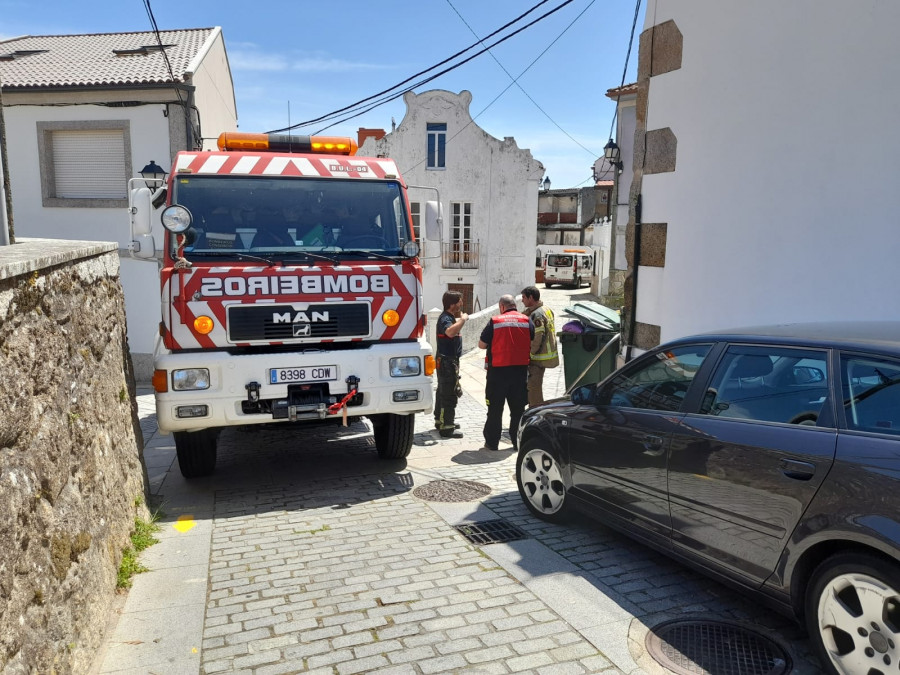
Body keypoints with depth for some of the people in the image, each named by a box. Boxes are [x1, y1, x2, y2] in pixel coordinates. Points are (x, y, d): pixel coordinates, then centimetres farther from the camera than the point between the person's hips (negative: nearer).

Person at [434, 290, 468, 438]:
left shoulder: (450, 317, 14)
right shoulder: (445, 318, -18)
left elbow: (455, 325, 35)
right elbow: (450, 332, -40)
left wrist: (461, 318, 20)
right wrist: (462, 319, -30)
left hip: (449, 360, 11)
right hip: (447, 361, -11)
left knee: (443, 392, 20)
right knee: (450, 394, -9)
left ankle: (441, 421, 32)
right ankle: (446, 428, -7)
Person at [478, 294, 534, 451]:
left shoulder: (494, 321, -5)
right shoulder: (527, 321, 2)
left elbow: (482, 344, -2)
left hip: (498, 369, -2)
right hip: (520, 369, 2)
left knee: (495, 408, 8)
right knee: (518, 408, 11)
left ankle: (492, 442, 13)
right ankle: (518, 441, 15)